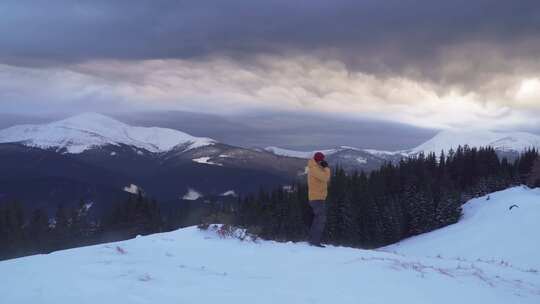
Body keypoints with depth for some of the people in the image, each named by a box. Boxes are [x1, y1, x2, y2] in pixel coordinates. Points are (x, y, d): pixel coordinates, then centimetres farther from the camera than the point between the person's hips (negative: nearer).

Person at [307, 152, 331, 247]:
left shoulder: (316, 168, 16)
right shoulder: (314, 168, -15)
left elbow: (326, 179, 18)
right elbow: (325, 178, -23)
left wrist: (324, 168, 7)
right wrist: (326, 167, -10)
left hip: (318, 197, 11)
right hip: (317, 198, -11)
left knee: (318, 219, 15)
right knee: (321, 219, -14)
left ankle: (312, 239, 20)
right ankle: (315, 241, -16)